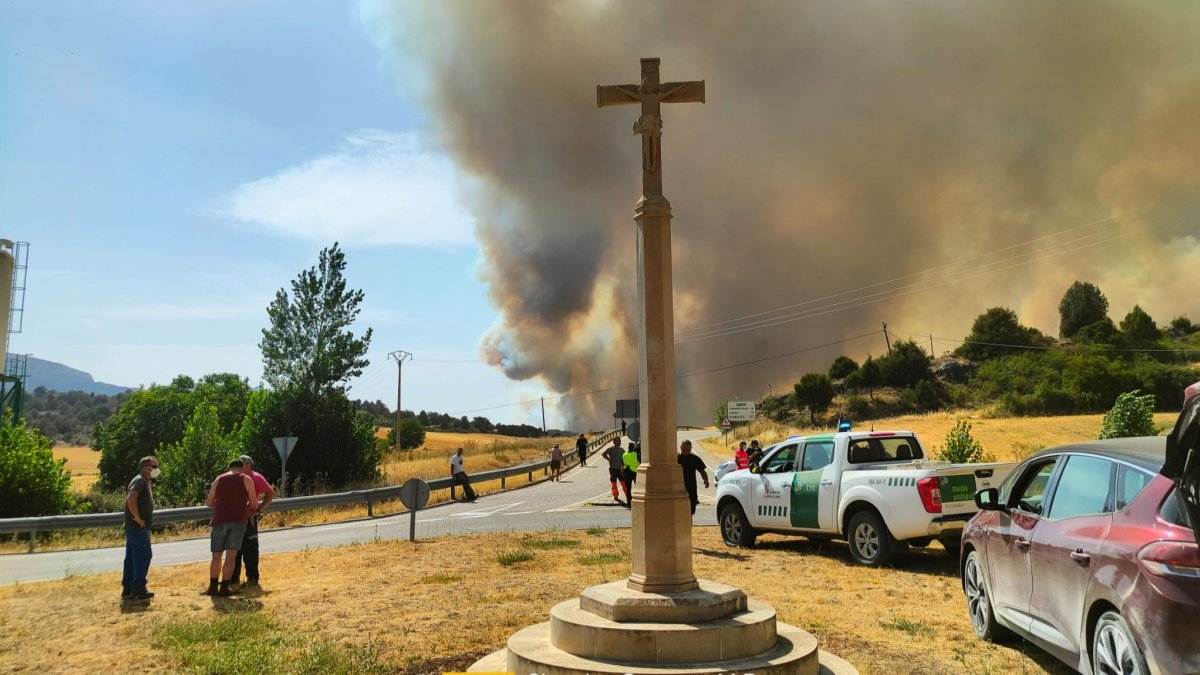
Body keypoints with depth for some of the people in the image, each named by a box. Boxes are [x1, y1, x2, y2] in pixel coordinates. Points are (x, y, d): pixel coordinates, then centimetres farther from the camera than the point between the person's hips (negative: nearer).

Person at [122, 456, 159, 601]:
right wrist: (138, 518, -22)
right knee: (144, 555, -8)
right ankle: (138, 589, -6)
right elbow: (131, 499, -28)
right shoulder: (140, 480, -14)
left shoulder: (145, 481, 18)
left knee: (132, 557, 11)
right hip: (138, 527, -10)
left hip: (137, 527, 10)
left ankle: (128, 590, 16)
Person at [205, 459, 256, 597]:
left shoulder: (219, 479, 14)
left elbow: (209, 502, 17)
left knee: (216, 555, 12)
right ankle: (224, 588, -5)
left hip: (220, 520, 2)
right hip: (238, 520, -2)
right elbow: (254, 504, 8)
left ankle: (213, 587, 11)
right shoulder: (246, 480, 7)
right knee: (230, 556, -2)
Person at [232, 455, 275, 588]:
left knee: (250, 549, -3)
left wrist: (259, 510, -15)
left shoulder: (255, 478, -4)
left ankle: (252, 578, 2)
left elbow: (271, 493, -9)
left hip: (248, 518, -7)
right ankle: (234, 578, 20)